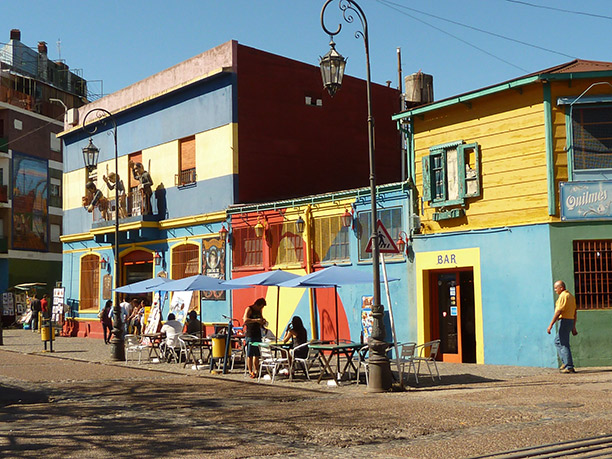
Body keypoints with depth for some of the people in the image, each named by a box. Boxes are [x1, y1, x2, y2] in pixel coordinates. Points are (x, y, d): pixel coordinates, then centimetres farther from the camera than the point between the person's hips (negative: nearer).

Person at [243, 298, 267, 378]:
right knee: (250, 355, -4)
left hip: (258, 335, 7)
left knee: (257, 354, 6)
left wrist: (263, 322, 7)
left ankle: (256, 371, 11)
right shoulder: (249, 309, -7)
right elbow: (245, 320, -22)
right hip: (250, 335, -7)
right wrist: (256, 320, -30)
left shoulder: (259, 311, 15)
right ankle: (250, 372, 0)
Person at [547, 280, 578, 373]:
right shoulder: (571, 296, 18)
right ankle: (565, 362, 15)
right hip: (571, 321, 10)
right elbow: (575, 314, 20)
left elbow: (558, 312, -20)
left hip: (564, 321, -10)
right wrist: (573, 327, 23)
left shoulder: (563, 296, -13)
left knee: (564, 344, -6)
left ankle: (569, 367, -6)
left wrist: (551, 325, -19)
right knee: (557, 341, 18)